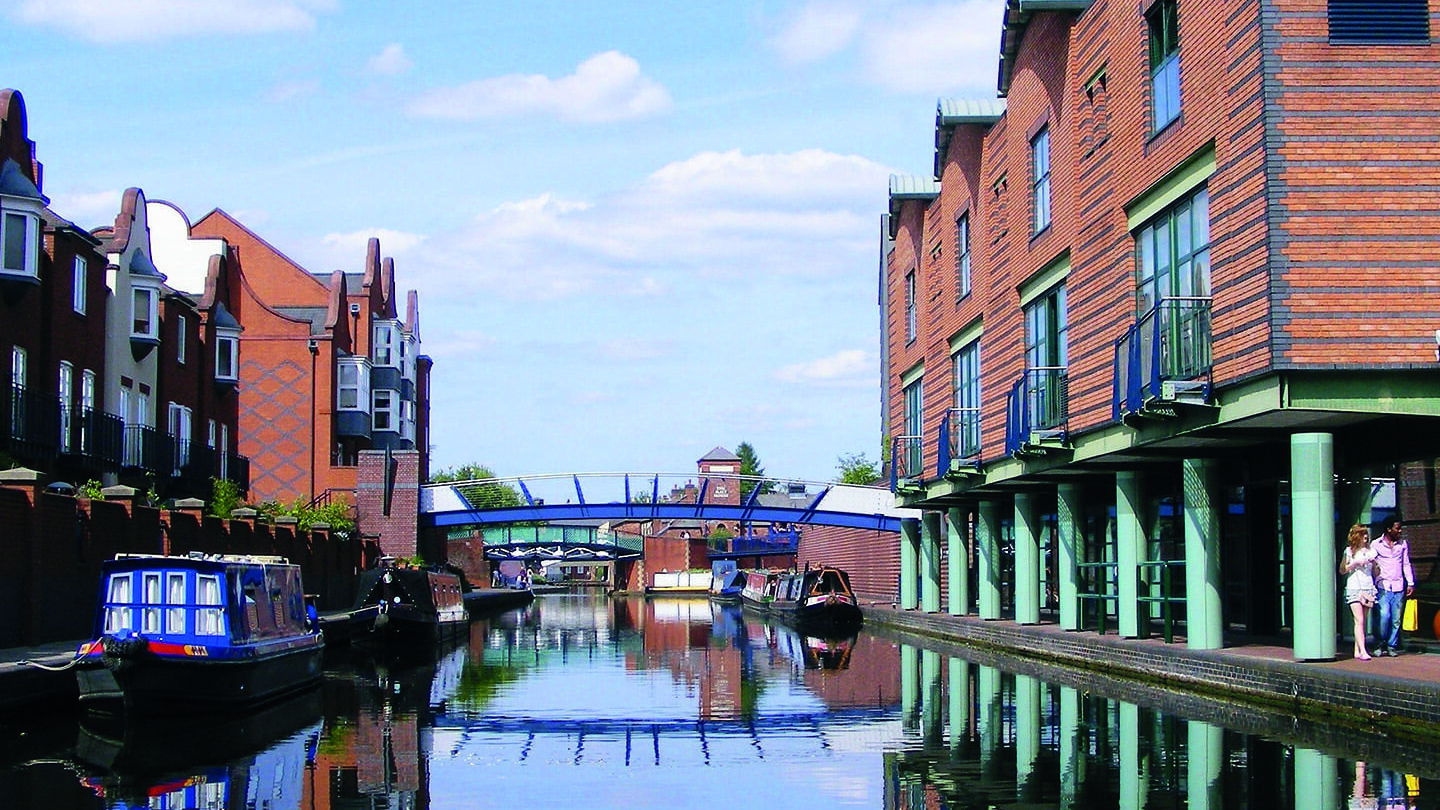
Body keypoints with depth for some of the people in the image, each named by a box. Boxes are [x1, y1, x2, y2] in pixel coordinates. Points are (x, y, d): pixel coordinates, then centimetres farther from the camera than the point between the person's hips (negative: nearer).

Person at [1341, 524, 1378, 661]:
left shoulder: (1370, 550, 14)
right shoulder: (1349, 551, 2)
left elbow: (1375, 571, 19)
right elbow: (1342, 570, 1)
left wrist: (1373, 562, -1)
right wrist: (1355, 563, -11)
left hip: (1368, 588, 4)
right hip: (1354, 588, -4)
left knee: (1362, 622, 3)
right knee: (1359, 621, -13)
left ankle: (1357, 651, 7)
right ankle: (1362, 651, -19)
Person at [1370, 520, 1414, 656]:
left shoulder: (1403, 544, 12)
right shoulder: (1376, 544, 3)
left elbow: (1406, 564, 16)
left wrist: (1410, 583, 9)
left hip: (1398, 587, 3)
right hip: (1383, 586, -3)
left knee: (1396, 619, 1)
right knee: (1384, 616, -15)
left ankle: (1392, 646, 9)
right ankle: (1382, 644, 1)